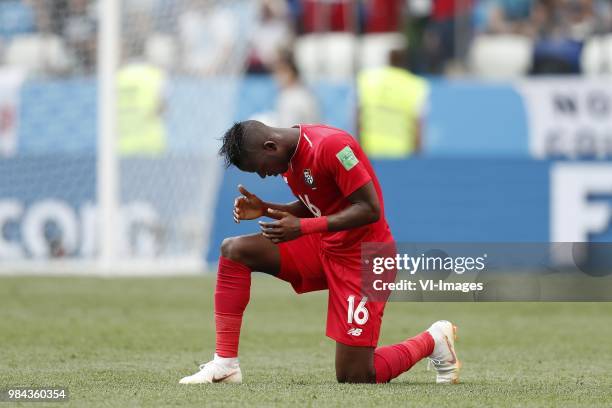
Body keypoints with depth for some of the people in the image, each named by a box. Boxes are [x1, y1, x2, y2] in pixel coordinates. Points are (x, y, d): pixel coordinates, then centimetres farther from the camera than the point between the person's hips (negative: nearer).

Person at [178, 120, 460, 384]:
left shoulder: (330, 146, -24)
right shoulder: (289, 155, 3)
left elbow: (370, 209, -25)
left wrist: (303, 227, -29)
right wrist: (265, 210, -1)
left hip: (361, 257, -8)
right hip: (322, 248, 8)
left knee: (354, 377, -9)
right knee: (234, 250, -7)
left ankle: (431, 341, 17)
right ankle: (225, 364, -7)